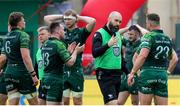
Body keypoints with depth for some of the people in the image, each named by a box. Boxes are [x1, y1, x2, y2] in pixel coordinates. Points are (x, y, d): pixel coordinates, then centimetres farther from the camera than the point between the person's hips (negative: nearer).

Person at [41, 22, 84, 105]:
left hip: (46, 78, 8)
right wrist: (76, 51, 4)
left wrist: (68, 51, 20)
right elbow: (70, 62, -12)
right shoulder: (58, 44, -13)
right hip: (55, 80, -8)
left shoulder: (45, 44, 12)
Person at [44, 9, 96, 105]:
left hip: (76, 71, -3)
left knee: (77, 102, 3)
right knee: (64, 101, 6)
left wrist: (79, 17, -3)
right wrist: (62, 17, 9)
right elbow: (46, 18, 14)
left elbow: (92, 21, -17)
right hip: (62, 71, 3)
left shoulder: (80, 32, 0)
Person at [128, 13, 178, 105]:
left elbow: (142, 56, -18)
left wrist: (132, 73, -16)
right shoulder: (167, 39, 15)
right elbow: (175, 59, 22)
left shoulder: (149, 36, -6)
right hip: (162, 75, 6)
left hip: (148, 73, -5)